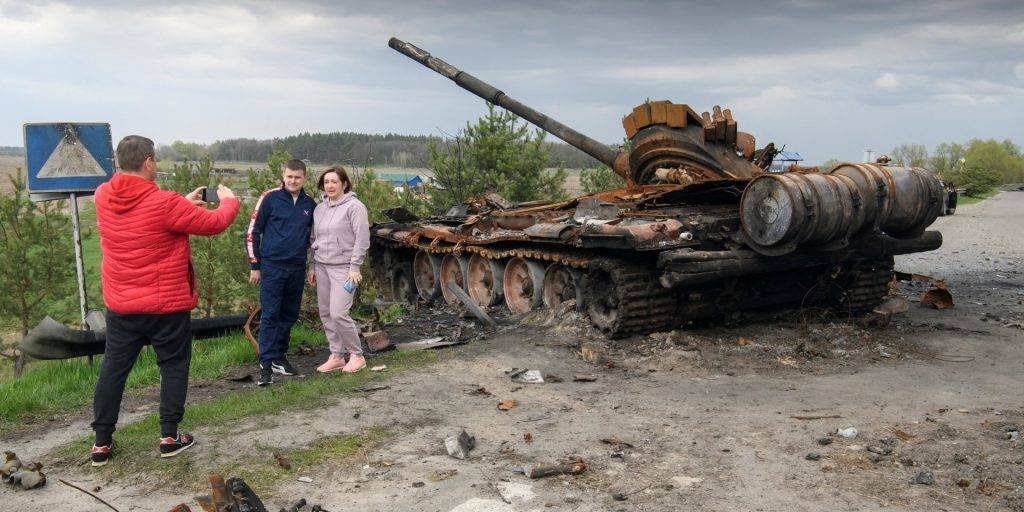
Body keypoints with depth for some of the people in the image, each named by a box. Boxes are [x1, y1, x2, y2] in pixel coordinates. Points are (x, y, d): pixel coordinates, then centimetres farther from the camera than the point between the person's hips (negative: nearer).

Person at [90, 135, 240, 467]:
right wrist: (229, 201, 9)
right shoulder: (165, 203, -21)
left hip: (120, 306, 5)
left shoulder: (103, 197, -2)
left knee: (113, 369, 13)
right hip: (167, 305, -5)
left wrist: (185, 203, 18)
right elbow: (214, 223, -11)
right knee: (174, 366, 11)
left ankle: (101, 443, 19)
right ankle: (169, 437, 15)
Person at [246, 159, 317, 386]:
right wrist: (255, 266, -3)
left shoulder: (310, 204, 8)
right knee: (270, 315, -5)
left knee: (289, 315, 10)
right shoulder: (270, 199, -4)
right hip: (272, 267, -4)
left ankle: (279, 358, 22)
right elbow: (252, 232, -2)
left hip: (297, 269, 4)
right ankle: (266, 364, -3)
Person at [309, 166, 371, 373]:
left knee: (338, 313, -14)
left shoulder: (354, 206, -7)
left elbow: (362, 239, -11)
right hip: (322, 267, 7)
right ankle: (337, 356, 18)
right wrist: (313, 267, 16)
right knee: (325, 314, 7)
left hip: (343, 268, -7)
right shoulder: (319, 209, 13)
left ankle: (357, 355, 2)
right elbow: (315, 239, 19)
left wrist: (354, 267, -15)